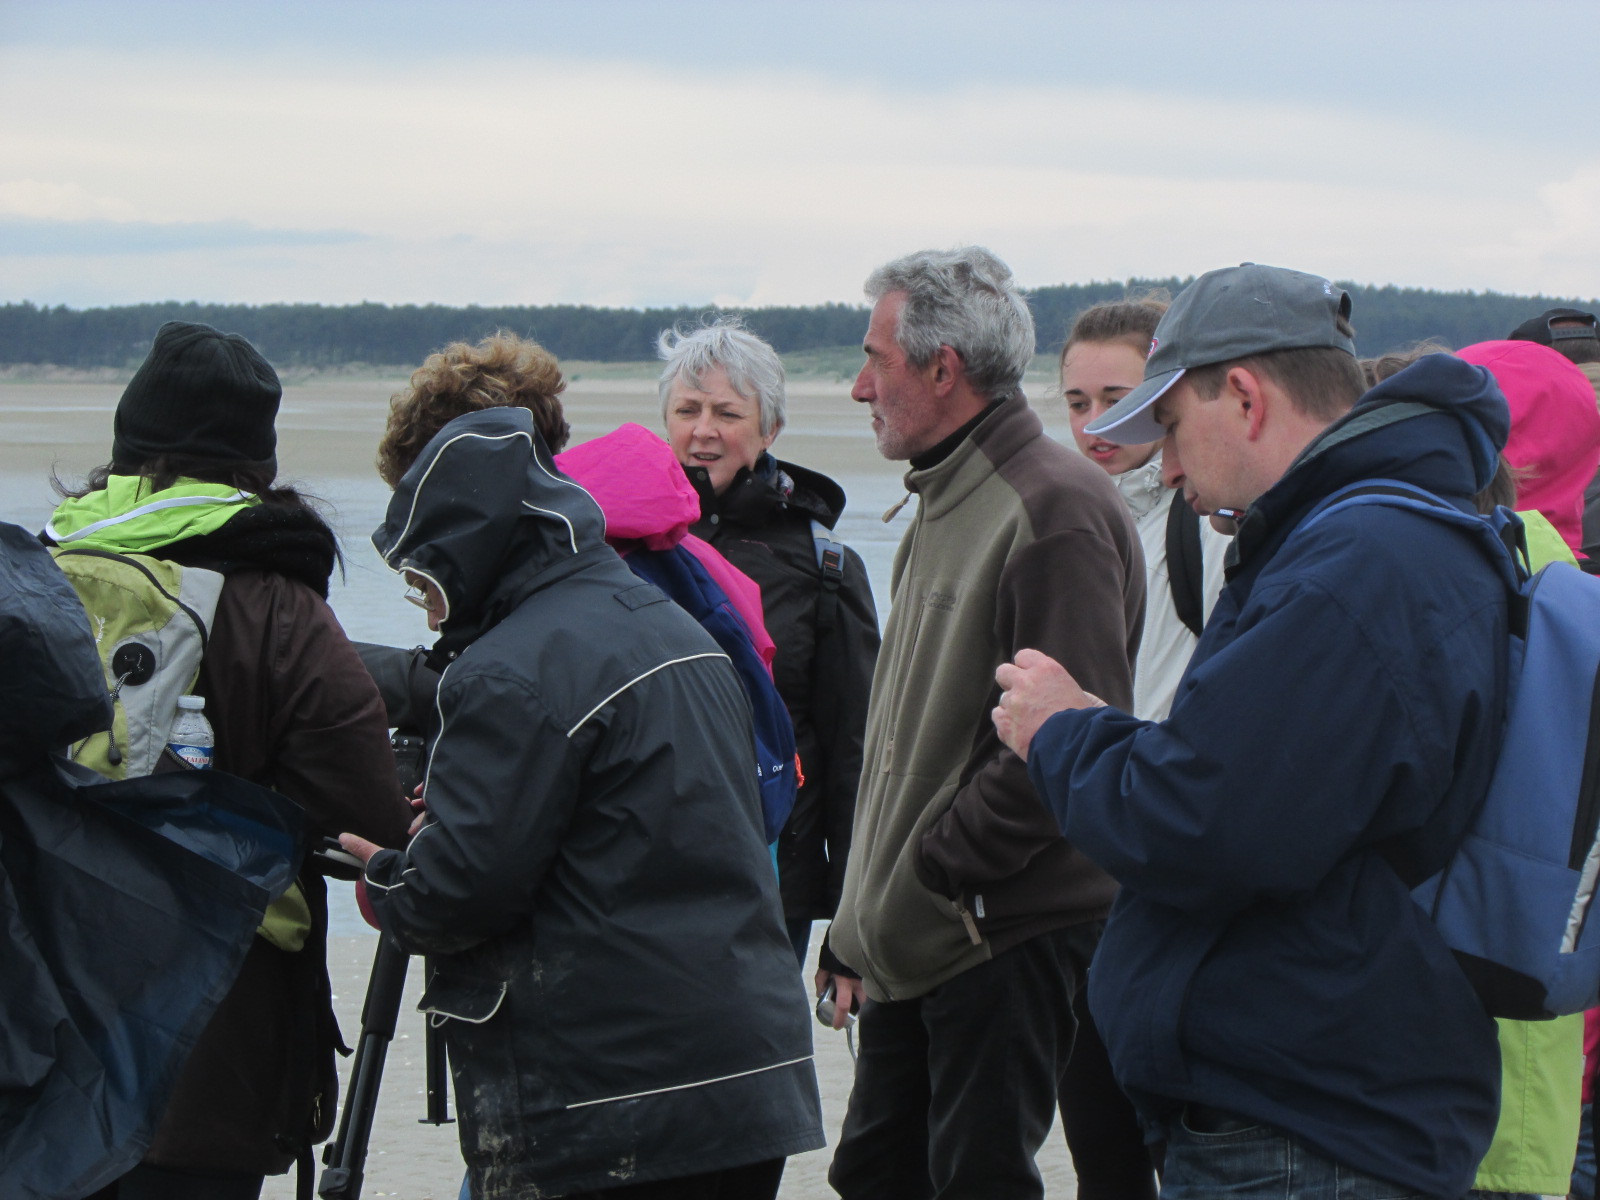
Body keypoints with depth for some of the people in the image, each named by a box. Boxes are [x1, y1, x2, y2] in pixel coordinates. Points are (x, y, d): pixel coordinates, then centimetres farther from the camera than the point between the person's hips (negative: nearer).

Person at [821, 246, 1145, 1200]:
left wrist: (936, 869, -16)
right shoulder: (945, 504, 16)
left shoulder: (1055, 509, -17)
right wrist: (862, 922, 17)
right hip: (915, 942, 10)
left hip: (1006, 940, -10)